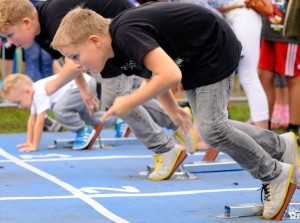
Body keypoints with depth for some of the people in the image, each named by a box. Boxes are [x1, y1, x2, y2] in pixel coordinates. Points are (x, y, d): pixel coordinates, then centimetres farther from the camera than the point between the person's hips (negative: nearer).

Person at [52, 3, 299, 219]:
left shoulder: (126, 33, -34)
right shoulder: (116, 51, -5)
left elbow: (170, 74, -42)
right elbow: (151, 74, 14)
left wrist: (130, 103, -32)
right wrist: (174, 112, 15)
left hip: (215, 49, -10)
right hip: (191, 59, 10)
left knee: (212, 129, -12)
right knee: (213, 126, 16)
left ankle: (277, 175, 5)